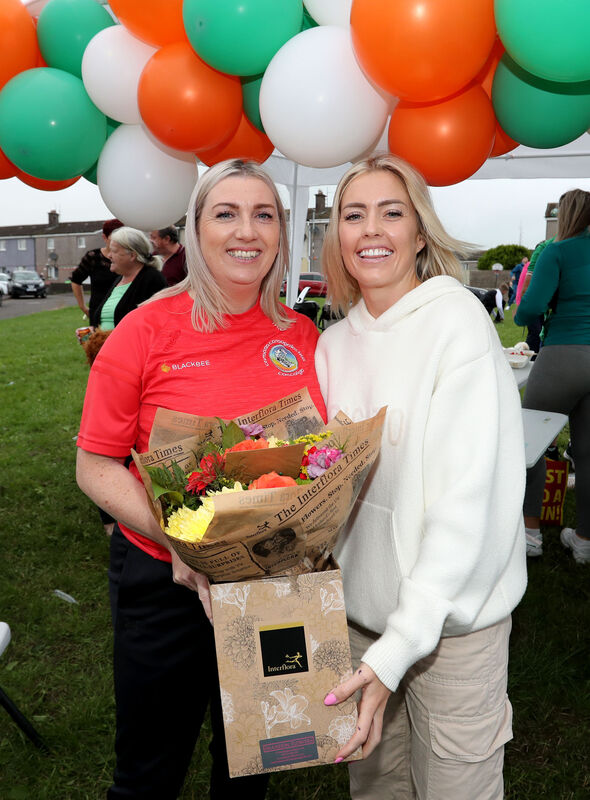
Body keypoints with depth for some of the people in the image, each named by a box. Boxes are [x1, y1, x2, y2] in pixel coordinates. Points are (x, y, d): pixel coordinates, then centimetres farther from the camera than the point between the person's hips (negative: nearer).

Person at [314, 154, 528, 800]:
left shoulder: (458, 319, -15)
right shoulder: (334, 341, 3)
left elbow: (467, 497, -20)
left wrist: (400, 644, -23)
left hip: (451, 619, -5)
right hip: (360, 606, 5)